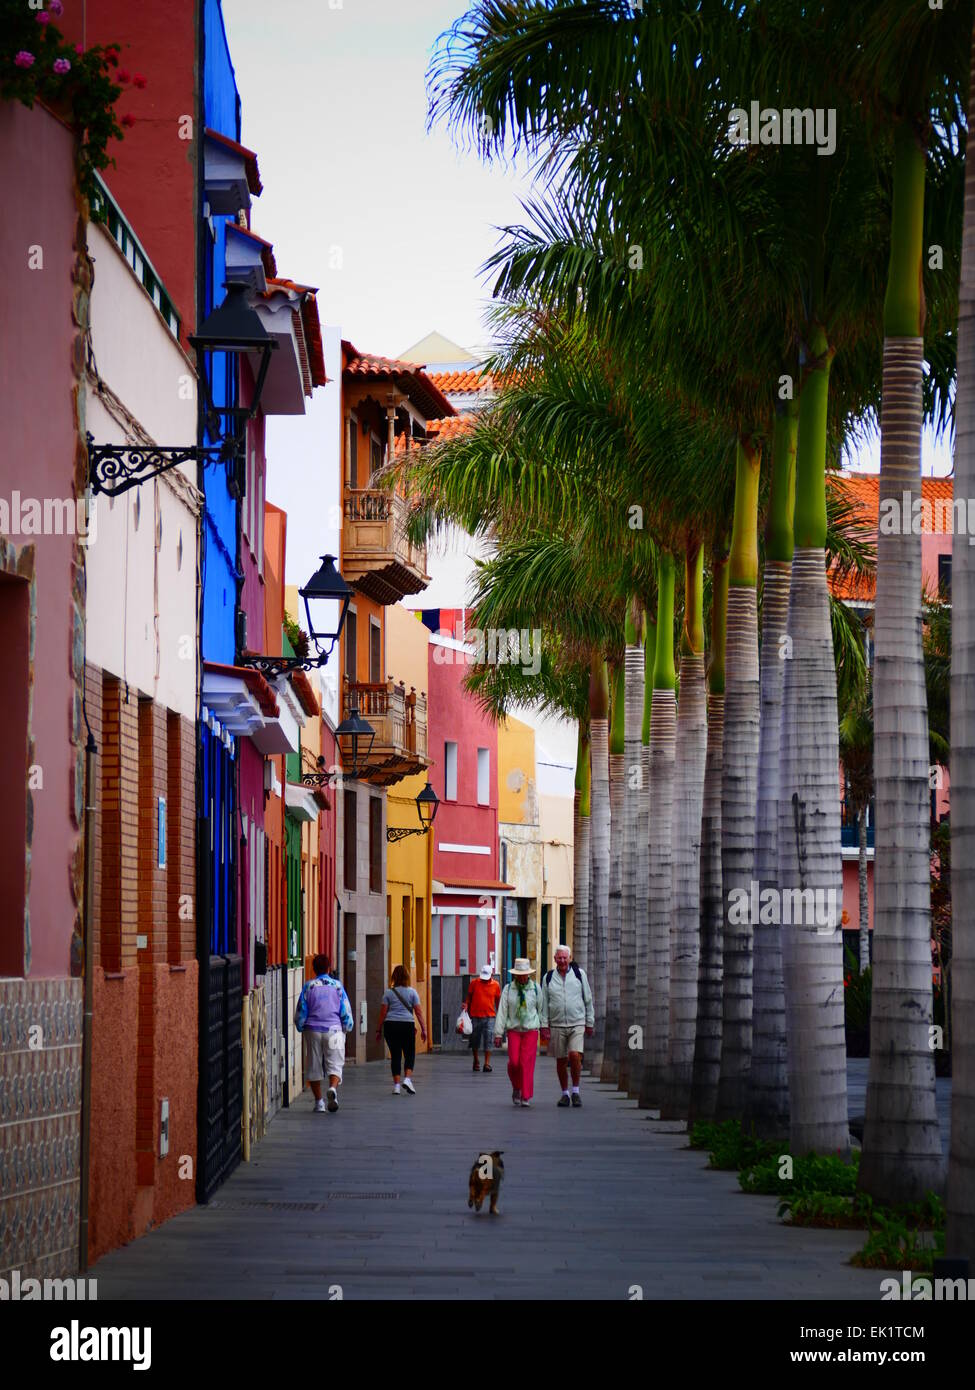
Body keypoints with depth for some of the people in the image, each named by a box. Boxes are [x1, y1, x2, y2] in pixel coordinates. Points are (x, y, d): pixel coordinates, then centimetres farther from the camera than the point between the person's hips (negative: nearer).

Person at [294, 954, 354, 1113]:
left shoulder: (308, 987, 2)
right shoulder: (337, 985, 2)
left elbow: (300, 1012, 3)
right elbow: (346, 1011, 3)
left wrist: (301, 1029, 19)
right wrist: (347, 1028, 18)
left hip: (313, 1031, 1)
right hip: (334, 1029, -1)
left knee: (314, 1067, 9)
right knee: (335, 1064, -1)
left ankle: (319, 1102, 10)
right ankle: (333, 1088, -31)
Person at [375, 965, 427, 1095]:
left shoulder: (389, 993, 3)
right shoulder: (412, 992, 2)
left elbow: (383, 1012, 2)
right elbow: (418, 1012, 0)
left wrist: (379, 1030, 8)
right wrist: (423, 1029, 4)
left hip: (390, 1025, 1)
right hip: (407, 1025, -1)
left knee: (395, 1055, 5)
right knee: (409, 1055, 9)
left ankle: (396, 1085, 4)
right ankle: (407, 1078, -11)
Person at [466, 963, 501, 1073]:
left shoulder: (495, 985, 3)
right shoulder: (474, 983, 2)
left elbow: (498, 1001, 12)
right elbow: (469, 997, 12)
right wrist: (466, 1006, -5)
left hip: (489, 1017, -1)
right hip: (475, 1016, 1)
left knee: (488, 1040, -9)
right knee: (475, 1040, 8)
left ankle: (487, 1063, -9)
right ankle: (476, 1062, 26)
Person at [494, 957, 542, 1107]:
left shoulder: (535, 988, 2)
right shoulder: (508, 989, 1)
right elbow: (502, 1011, -1)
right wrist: (498, 1034, -4)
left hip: (531, 1030, 0)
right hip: (513, 1030, 0)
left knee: (527, 1063, -8)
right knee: (514, 1062, -9)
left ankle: (526, 1097, -3)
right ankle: (516, 1088, 18)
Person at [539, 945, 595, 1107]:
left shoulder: (579, 974, 4)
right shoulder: (548, 978, 6)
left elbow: (588, 1000, 8)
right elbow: (544, 1004, 8)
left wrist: (590, 1023, 7)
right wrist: (544, 1025, 0)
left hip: (577, 1024, -2)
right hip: (557, 1025, 2)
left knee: (575, 1055, -18)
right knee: (560, 1061, 4)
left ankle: (575, 1090, -3)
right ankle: (564, 1093, 17)